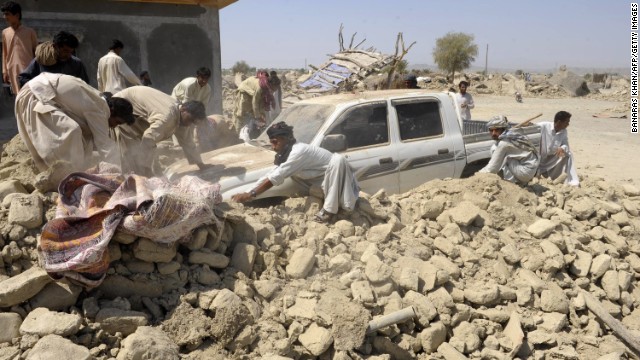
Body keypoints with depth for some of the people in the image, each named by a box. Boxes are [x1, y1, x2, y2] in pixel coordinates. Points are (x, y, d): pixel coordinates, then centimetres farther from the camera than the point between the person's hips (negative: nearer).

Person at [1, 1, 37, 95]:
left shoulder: (30, 31, 0)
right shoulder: (5, 32, 11)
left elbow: (36, 52, 3)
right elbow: (4, 53, 16)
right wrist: (4, 71, 11)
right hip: (13, 71, 4)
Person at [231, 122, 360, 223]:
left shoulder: (299, 151, -28)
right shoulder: (286, 155, 2)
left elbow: (276, 178, -31)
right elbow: (269, 176, 2)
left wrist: (250, 194, -28)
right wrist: (247, 193, -8)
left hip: (339, 180, -10)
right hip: (326, 183, 10)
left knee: (338, 159, -36)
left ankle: (329, 210, -33)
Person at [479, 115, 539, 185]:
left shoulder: (503, 143, -20)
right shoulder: (509, 136, 5)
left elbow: (492, 169, -17)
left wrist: (479, 173, -4)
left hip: (526, 172, -9)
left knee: (494, 149, -15)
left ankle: (511, 181, -5)